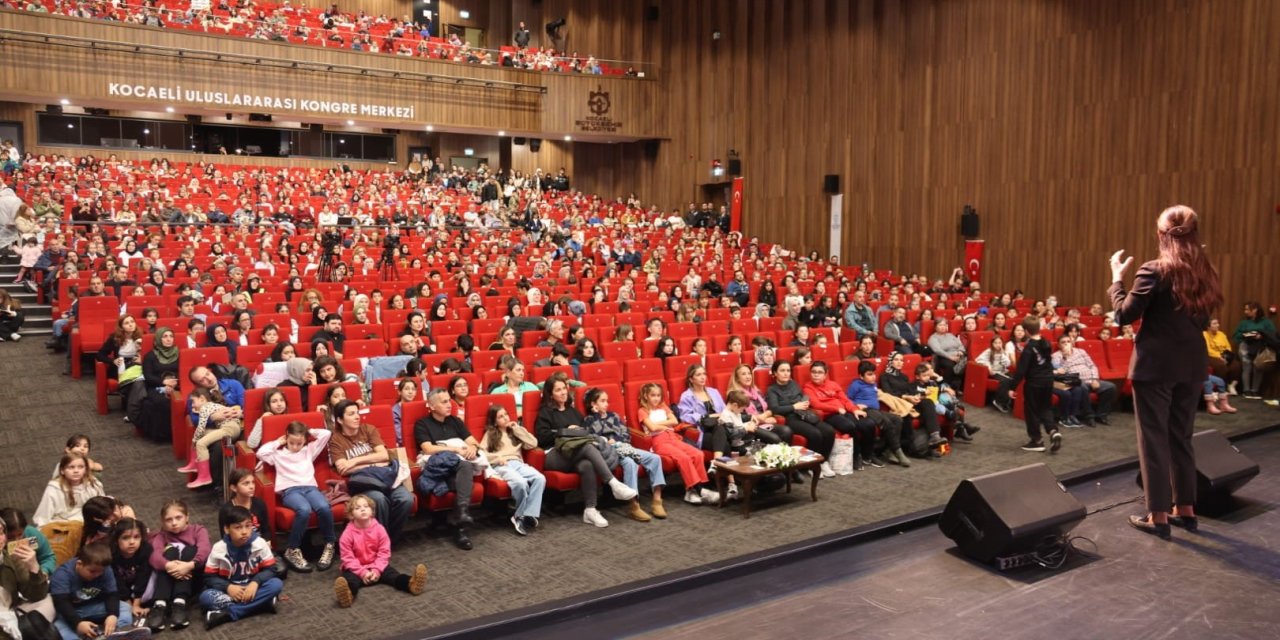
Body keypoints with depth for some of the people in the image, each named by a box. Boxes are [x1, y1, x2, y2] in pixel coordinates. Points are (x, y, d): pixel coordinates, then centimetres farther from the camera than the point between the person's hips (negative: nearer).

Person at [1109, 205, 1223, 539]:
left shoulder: (1154, 271, -15)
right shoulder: (1206, 273, 6)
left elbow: (1124, 314, -13)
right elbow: (1204, 318, 16)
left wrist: (1117, 277, -2)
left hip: (1155, 365, -6)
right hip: (1191, 365, 6)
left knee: (1154, 439, 2)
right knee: (1181, 436, 17)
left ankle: (1158, 516, 7)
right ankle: (1186, 508, 24)